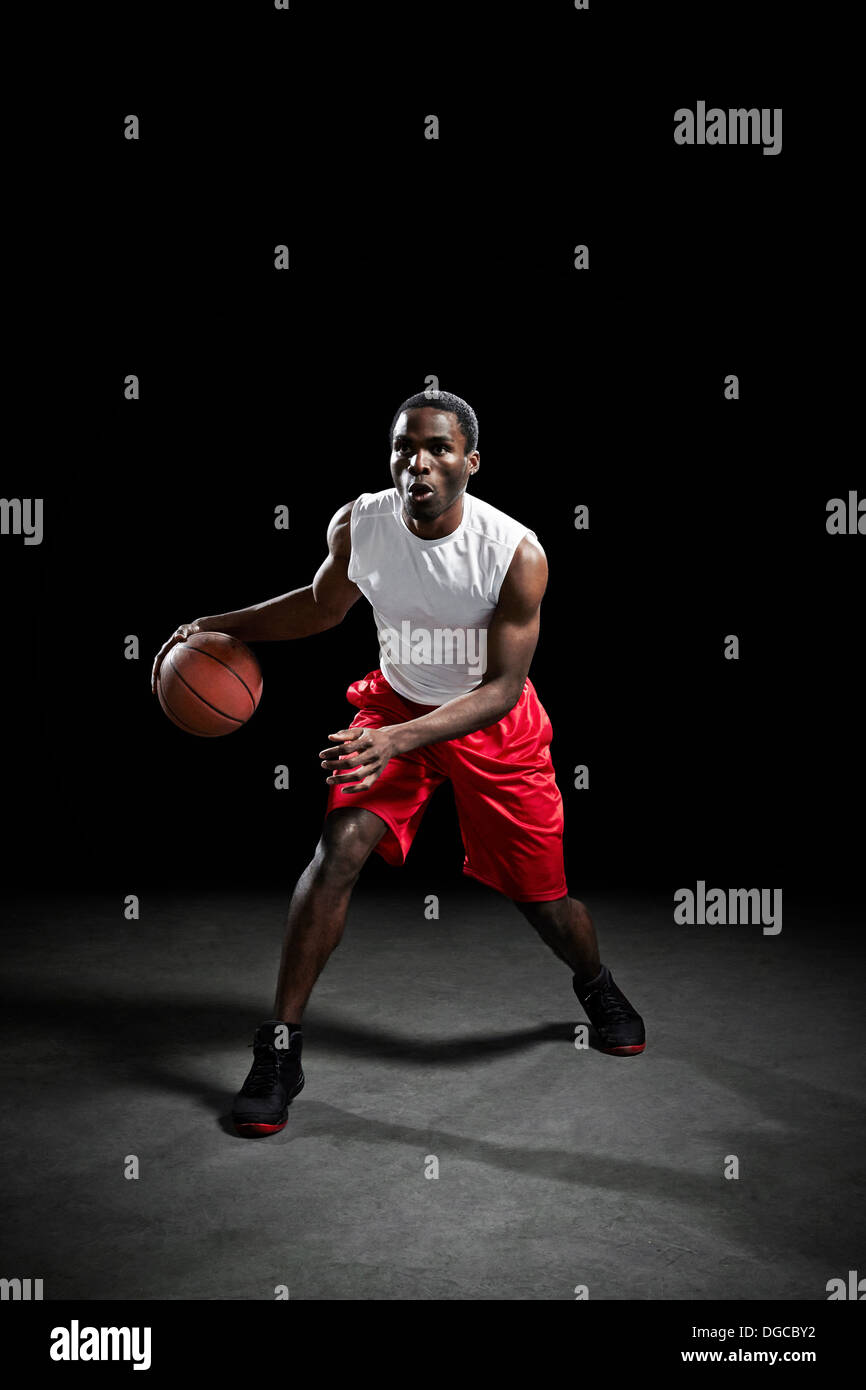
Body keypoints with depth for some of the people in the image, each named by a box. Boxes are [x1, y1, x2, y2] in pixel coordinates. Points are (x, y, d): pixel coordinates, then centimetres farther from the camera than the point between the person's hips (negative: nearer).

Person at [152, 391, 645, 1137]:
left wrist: (397, 740, -38)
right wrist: (220, 626, -6)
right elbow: (324, 605, 5)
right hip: (396, 703, 2)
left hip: (494, 724, -2)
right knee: (338, 851, -19)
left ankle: (597, 985, 44)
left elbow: (503, 687, -25)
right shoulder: (358, 524, -17)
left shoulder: (517, 554, -28)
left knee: (543, 896, 6)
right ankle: (280, 1047, -4)